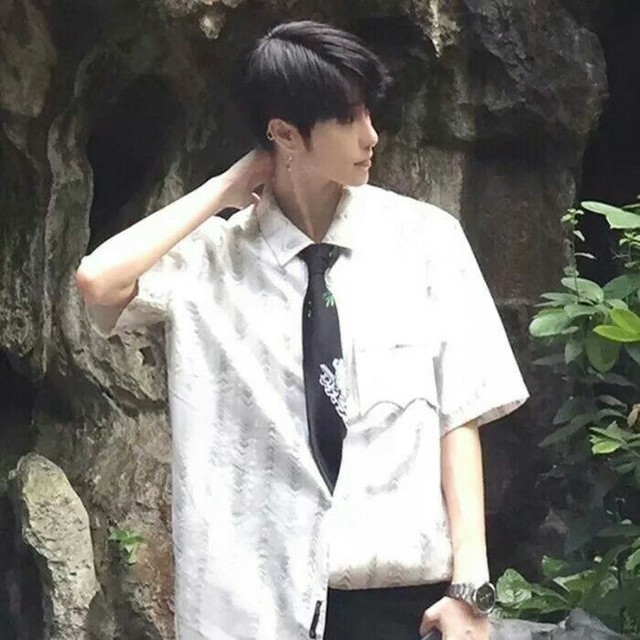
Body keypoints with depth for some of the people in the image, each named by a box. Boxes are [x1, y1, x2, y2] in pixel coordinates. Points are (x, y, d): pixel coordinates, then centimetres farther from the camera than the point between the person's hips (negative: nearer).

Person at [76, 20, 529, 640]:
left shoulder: (423, 238, 0)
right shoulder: (213, 253, 0)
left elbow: (460, 414, -2)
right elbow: (98, 282, -18)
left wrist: (469, 583, -8)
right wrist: (225, 189, -7)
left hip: (401, 585, 0)